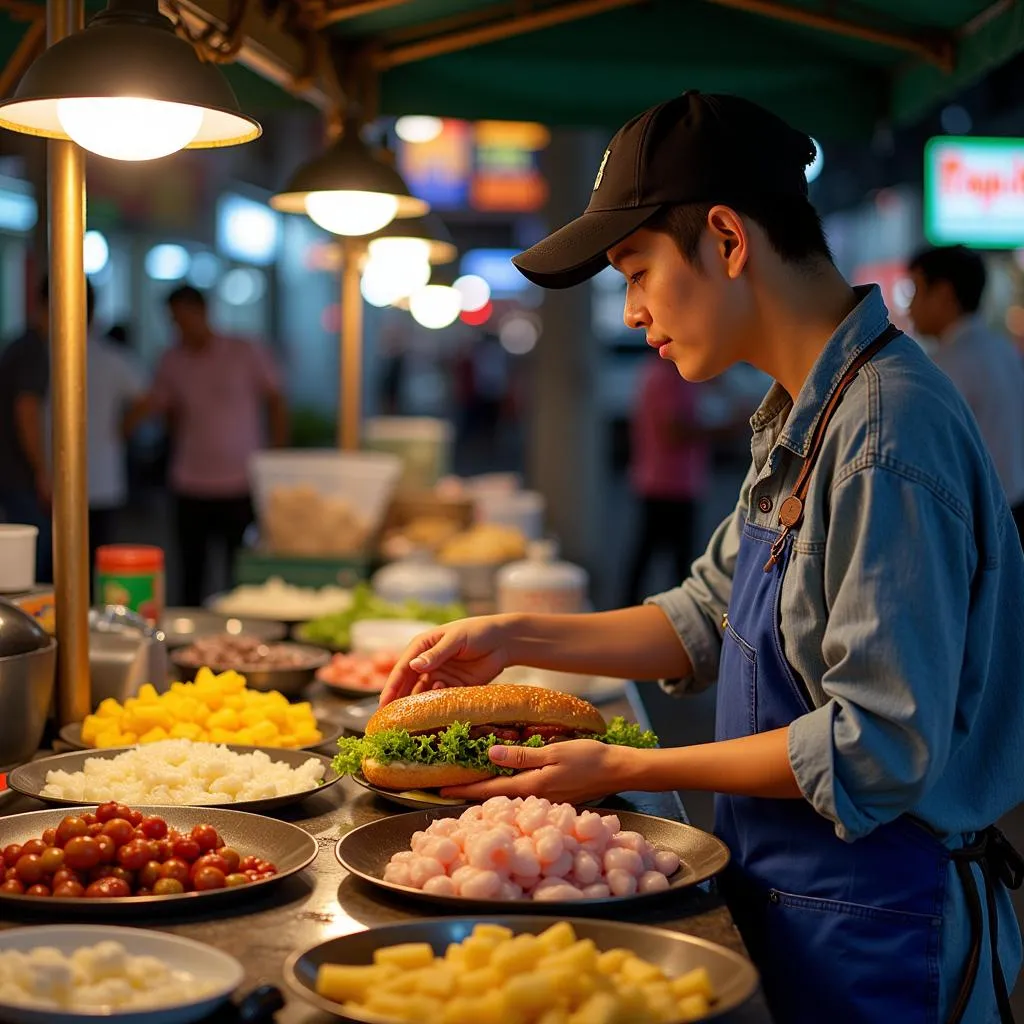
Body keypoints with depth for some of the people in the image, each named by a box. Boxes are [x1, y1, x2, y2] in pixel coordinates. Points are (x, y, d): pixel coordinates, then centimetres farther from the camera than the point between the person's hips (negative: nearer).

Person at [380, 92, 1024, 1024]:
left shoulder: (889, 431, -25)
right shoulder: (798, 418, 7)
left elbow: (878, 746, -25)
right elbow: (709, 622, 16)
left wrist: (625, 769, -17)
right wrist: (516, 637, 8)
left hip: (877, 939, -9)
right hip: (787, 905, 9)